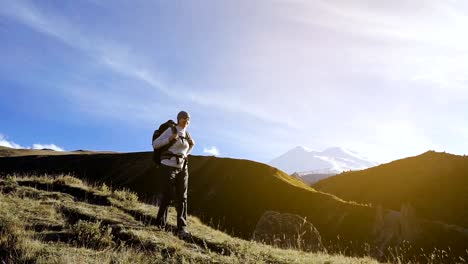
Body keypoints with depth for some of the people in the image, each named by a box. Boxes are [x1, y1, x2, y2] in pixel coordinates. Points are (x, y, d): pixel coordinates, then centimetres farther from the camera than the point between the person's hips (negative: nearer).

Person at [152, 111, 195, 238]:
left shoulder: (186, 135, 14)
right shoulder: (170, 130, -4)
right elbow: (155, 144, -8)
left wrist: (192, 144, 13)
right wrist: (170, 138, -18)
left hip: (182, 169, 5)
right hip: (168, 167, -5)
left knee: (182, 198, -4)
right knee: (167, 197, 1)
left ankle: (182, 228, -6)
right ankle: (160, 222, 24)